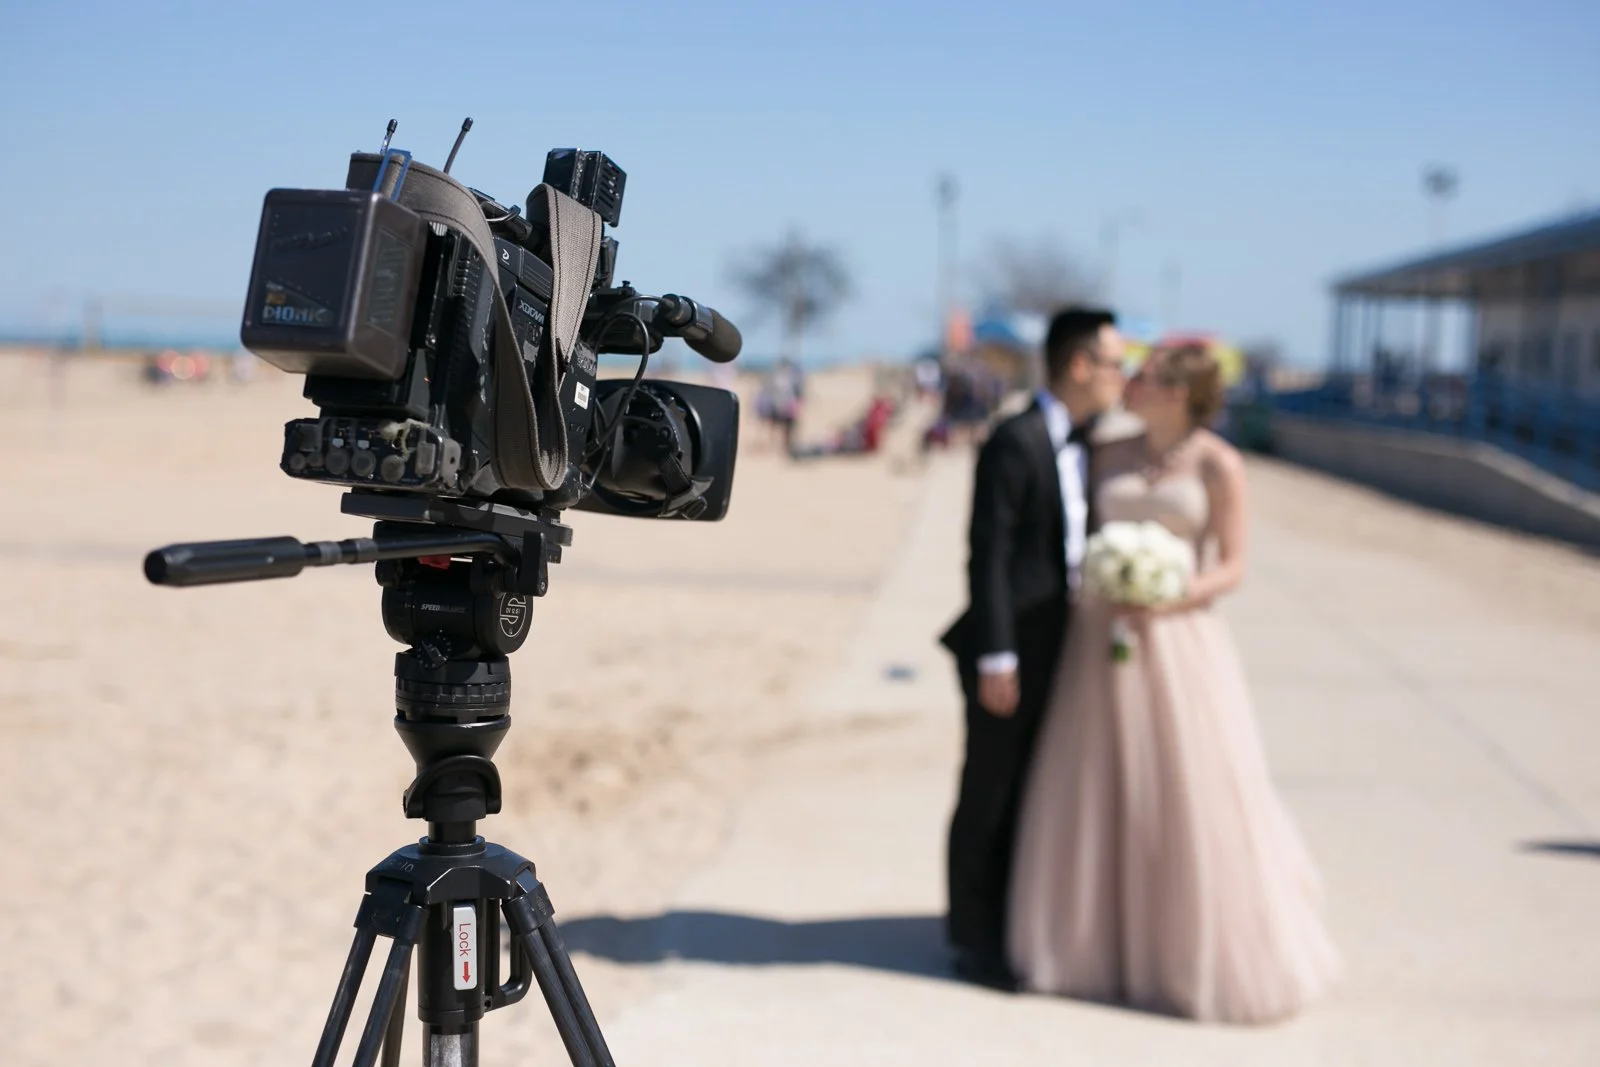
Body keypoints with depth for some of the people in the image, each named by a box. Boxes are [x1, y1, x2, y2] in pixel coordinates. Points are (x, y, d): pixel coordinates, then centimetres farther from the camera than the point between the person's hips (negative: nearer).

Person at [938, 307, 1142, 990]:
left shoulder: (1087, 445, 10)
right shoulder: (1016, 442, -16)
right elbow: (989, 556, -18)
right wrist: (996, 658, -19)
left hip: (1058, 651, 8)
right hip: (1012, 652, -8)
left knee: (1033, 797, 16)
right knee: (988, 799, 5)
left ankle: (1013, 929, 29)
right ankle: (973, 940, 17)